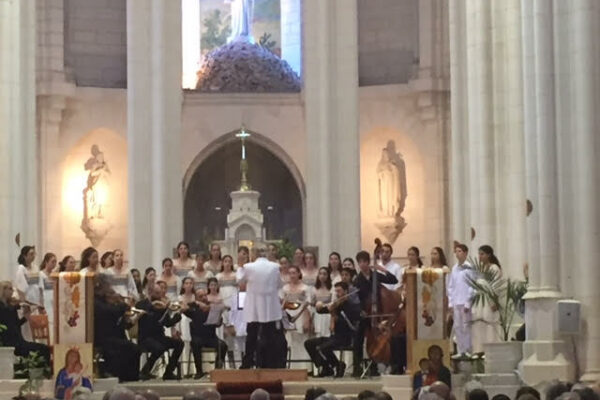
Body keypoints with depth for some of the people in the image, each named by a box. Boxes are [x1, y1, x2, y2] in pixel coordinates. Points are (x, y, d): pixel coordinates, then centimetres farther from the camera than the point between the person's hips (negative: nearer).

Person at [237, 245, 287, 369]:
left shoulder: (248, 267, -10)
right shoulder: (275, 267, -6)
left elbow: (239, 279, 7)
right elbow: (278, 283, 6)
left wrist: (240, 267, 24)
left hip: (253, 309, 0)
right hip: (270, 308, 0)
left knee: (251, 336, 7)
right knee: (269, 336, 5)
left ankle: (247, 364, 7)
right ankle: (270, 364, 6)